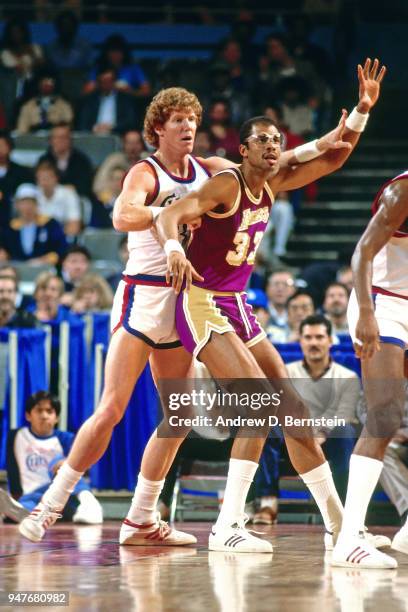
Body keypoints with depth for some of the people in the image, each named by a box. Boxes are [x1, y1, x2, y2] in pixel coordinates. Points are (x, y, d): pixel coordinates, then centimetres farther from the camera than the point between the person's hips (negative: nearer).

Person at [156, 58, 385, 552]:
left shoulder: (272, 185, 9)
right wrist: (174, 249, -47)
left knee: (295, 411, 7)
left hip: (238, 309, 9)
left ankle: (337, 524, 13)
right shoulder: (227, 184, -14)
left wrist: (362, 110, 2)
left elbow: (333, 159, 14)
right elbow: (168, 215, -26)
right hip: (204, 307, -9)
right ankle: (227, 527, -19)